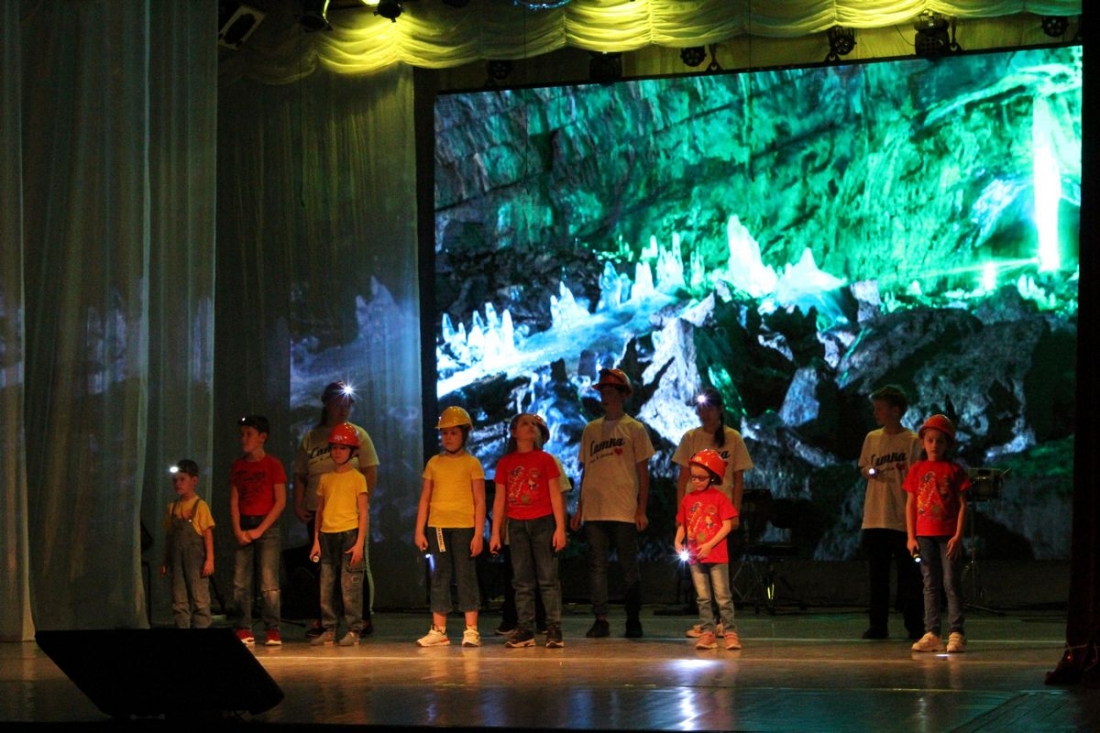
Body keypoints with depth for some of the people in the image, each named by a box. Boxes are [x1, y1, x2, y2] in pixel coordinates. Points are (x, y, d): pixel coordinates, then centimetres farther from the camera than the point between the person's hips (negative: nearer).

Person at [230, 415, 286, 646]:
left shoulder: (273, 465, -2)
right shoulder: (238, 466, 11)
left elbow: (280, 502, -6)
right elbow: (234, 501, 8)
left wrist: (259, 530, -11)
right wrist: (238, 530, -5)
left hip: (266, 527, -4)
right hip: (243, 529, 4)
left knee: (269, 584, -7)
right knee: (240, 584, 0)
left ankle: (272, 631, -4)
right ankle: (244, 631, 5)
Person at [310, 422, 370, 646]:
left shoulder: (357, 478, 1)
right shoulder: (325, 479, 14)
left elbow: (363, 513, -2)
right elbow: (319, 511, 16)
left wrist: (360, 543, -10)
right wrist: (316, 541, 9)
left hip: (349, 533, -5)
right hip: (327, 535, 5)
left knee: (350, 586, -6)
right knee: (326, 586, 4)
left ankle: (353, 630, -1)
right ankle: (328, 630, 10)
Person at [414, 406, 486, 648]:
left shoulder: (472, 464, 1)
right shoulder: (434, 463, 11)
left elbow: (480, 502, -2)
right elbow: (425, 499, 11)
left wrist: (479, 534, -9)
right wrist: (419, 531, 5)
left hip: (464, 527, -4)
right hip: (437, 527, 4)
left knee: (466, 576, -2)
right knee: (440, 577, 6)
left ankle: (471, 630, 1)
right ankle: (438, 630, 9)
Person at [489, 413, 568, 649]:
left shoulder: (545, 459, 2)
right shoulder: (505, 463, 8)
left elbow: (555, 495, 1)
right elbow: (500, 499, 9)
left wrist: (560, 528, -7)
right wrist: (495, 532, 6)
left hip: (542, 523, -2)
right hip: (517, 525, 2)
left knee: (548, 578, -4)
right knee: (522, 581, 4)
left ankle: (554, 629, -4)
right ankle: (525, 630, 7)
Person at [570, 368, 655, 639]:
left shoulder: (634, 429, 3)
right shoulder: (591, 429, 13)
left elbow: (643, 472, 1)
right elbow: (585, 471, 15)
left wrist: (641, 509, -6)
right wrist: (579, 508, 10)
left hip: (624, 511, -3)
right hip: (593, 511, 3)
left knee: (629, 566, 1)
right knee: (597, 565, 1)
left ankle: (633, 620, 9)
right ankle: (600, 620, 4)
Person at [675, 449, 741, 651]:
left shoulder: (719, 498, -5)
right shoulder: (688, 499, 8)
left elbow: (727, 525, -9)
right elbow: (682, 525, 12)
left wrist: (709, 545, -16)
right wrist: (678, 541, -7)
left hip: (716, 556, -4)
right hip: (695, 557, 4)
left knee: (723, 596, -1)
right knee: (703, 598, 7)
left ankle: (730, 632, 3)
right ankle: (706, 632, 10)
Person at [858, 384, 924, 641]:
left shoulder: (912, 441, -3)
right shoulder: (872, 438, 10)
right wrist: (869, 472, -4)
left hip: (902, 520, -4)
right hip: (874, 519, 4)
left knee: (908, 573, 1)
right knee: (876, 575, 6)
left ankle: (914, 626, 8)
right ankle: (878, 625, 12)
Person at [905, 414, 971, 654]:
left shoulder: (955, 470, 1)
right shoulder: (917, 469, 7)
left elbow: (962, 505, -1)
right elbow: (910, 504, 8)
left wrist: (958, 536, -9)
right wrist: (911, 536, 2)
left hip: (948, 535, -3)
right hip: (924, 535, 3)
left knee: (951, 582, -3)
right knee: (930, 585, 6)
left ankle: (956, 633, -1)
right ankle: (931, 634, 8)